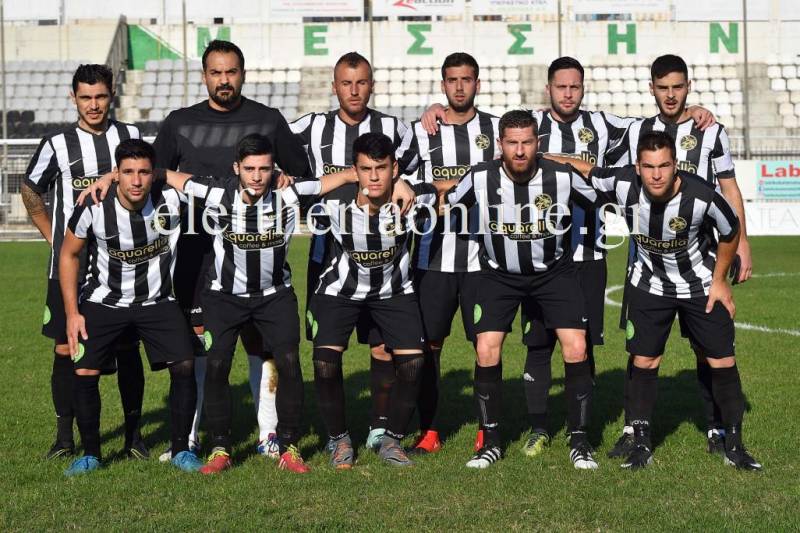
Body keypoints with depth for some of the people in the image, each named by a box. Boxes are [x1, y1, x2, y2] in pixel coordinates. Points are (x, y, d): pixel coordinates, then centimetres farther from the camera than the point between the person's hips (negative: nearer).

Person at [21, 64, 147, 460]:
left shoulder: (130, 136, 7)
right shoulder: (57, 144, 3)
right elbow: (30, 191, 15)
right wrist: (55, 238, 8)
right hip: (69, 266, -1)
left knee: (128, 349, 3)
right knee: (65, 349, -1)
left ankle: (133, 434, 12)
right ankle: (64, 436, 10)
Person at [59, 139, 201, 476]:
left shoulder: (171, 199, -20)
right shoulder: (94, 207, -20)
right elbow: (69, 254, -4)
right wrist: (71, 312, -5)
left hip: (157, 301, 1)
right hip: (104, 302, 0)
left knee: (184, 366, -11)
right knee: (84, 373, -9)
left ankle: (181, 450, 6)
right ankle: (90, 454, 11)